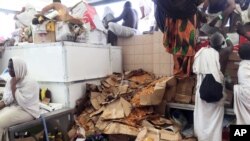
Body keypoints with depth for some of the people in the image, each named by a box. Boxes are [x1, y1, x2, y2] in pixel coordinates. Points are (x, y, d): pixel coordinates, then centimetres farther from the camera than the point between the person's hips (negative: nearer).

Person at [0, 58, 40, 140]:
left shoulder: (29, 83, -18)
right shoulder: (10, 81, 7)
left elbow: (21, 102, -24)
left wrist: (13, 86, -20)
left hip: (26, 111, -8)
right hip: (13, 107, 8)